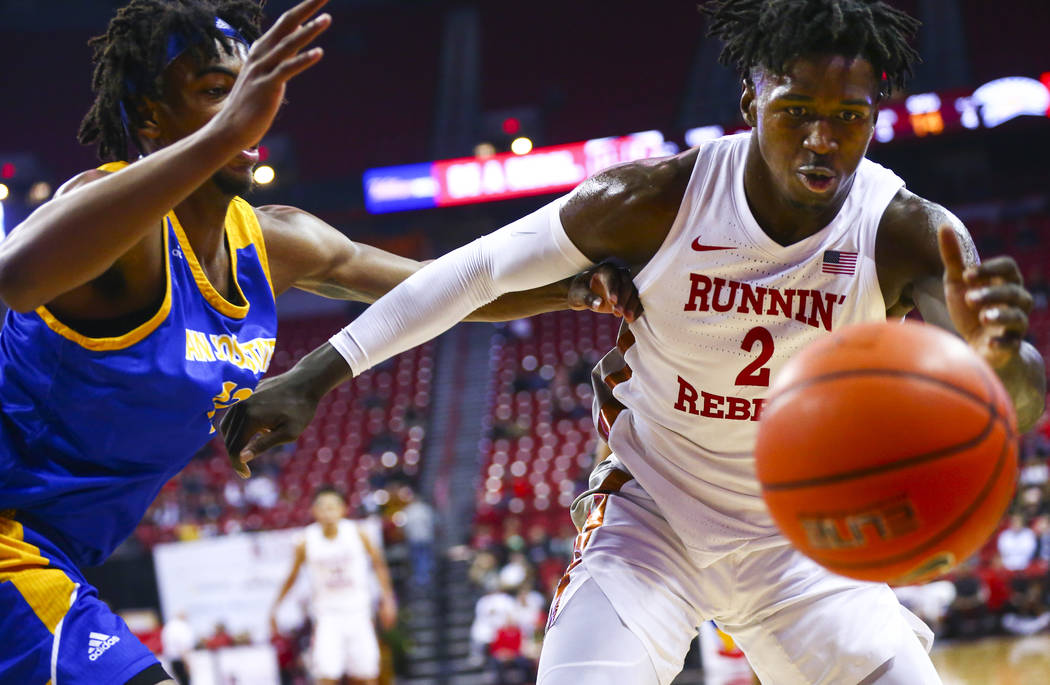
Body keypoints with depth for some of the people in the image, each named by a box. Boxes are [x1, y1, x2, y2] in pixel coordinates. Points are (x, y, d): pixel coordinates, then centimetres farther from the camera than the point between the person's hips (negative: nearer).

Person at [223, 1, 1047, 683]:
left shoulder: (910, 237, -21)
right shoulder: (657, 201, -21)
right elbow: (477, 269, -11)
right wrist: (314, 375, -13)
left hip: (802, 543, 1)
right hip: (651, 520, -1)